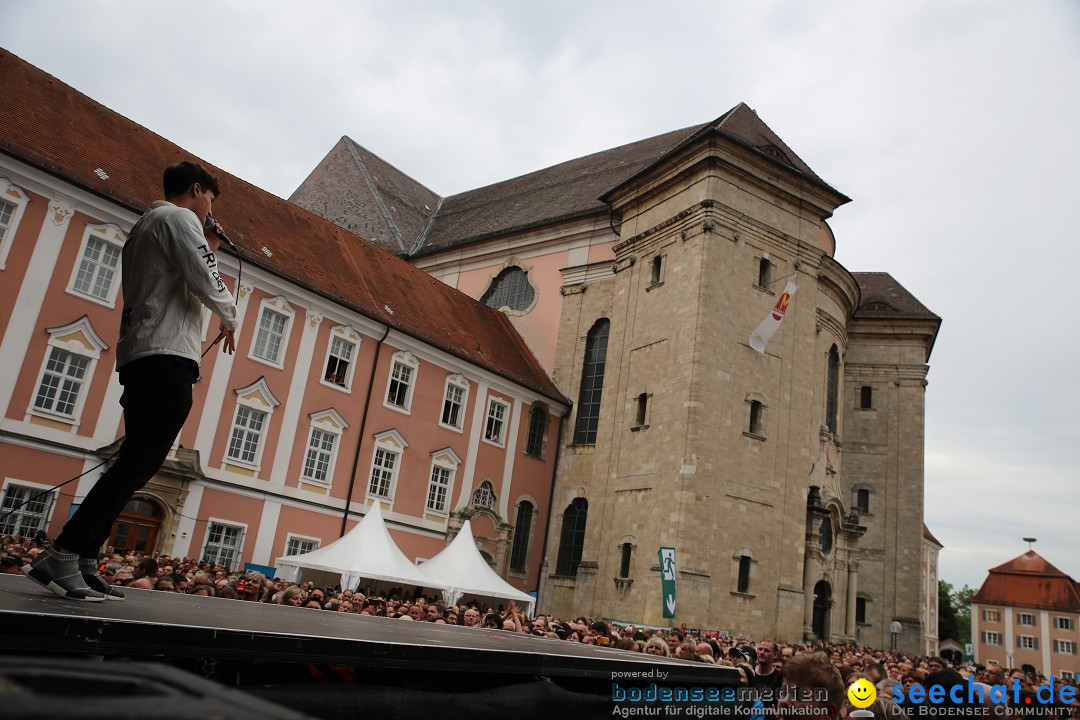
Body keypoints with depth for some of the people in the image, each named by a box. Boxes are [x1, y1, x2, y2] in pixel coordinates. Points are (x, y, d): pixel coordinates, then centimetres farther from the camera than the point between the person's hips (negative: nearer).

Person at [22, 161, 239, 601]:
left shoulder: (144, 226, 29)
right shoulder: (180, 219, -1)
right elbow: (207, 286, -13)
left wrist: (208, 249, 26)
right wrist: (230, 321, 5)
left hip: (139, 358, 10)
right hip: (167, 358, -10)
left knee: (134, 463, 8)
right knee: (138, 464, -14)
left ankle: (82, 565, 5)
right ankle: (61, 557, -18)